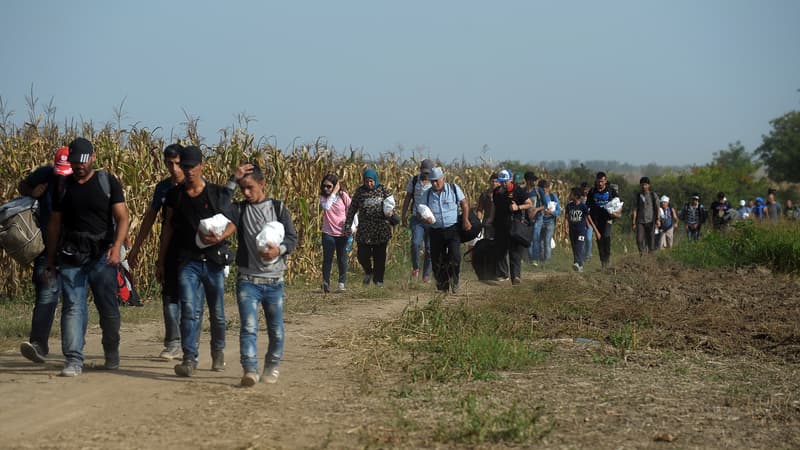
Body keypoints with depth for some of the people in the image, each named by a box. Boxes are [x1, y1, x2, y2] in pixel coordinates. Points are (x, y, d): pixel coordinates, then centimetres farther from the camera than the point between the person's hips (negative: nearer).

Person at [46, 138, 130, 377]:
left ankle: (111, 353, 23)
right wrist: (50, 261, 14)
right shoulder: (63, 187, 11)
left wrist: (116, 247, -19)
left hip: (102, 256, -1)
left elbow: (122, 218, -2)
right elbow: (54, 225, 16)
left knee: (108, 307, 2)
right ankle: (73, 359, -6)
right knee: (72, 307, -6)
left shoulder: (108, 182, 3)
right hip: (71, 256, 2)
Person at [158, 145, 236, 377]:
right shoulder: (175, 195, 7)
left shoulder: (218, 193, 1)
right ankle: (189, 359, -18)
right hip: (188, 260, 0)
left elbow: (232, 223, 3)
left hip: (214, 259, 0)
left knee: (217, 312, 10)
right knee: (189, 310, -15)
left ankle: (218, 351, 34)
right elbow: (168, 228, 12)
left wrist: (220, 237, -19)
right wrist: (161, 262, 13)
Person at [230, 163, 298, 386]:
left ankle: (272, 368, 29)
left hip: (274, 281, 1)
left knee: (276, 330, 10)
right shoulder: (239, 209, 4)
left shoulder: (278, 208, 4)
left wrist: (279, 249, -20)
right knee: (248, 326, -16)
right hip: (247, 280, -1)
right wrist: (233, 180, -14)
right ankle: (250, 370, -21)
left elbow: (293, 238, 0)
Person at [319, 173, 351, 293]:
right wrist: (333, 193, -21)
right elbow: (326, 206, -24)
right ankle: (326, 283, 5)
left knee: (342, 259, 8)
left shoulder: (343, 196, -5)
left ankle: (342, 283, 20)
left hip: (342, 233, 0)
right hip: (328, 232, 0)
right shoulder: (323, 197, -3)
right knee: (327, 258, -1)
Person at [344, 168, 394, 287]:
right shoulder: (360, 191, 2)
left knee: (380, 256, 5)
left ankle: (378, 279, 19)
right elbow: (352, 209, 4)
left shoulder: (383, 190, 3)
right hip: (365, 230, 0)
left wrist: (389, 212, -13)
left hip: (381, 230, 0)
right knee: (362, 255, -6)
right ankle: (368, 272, 24)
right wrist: (348, 225, -1)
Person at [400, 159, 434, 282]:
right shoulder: (413, 181, 5)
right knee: (415, 243, -19)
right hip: (417, 219, 0)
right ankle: (415, 268, 3)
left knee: (430, 248, 3)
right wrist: (403, 215, 8)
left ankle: (426, 275, 15)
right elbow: (408, 198, 13)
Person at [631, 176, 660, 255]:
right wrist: (634, 223, 2)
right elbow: (635, 210, 7)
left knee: (651, 239, -2)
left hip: (650, 221, -1)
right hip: (640, 221, 1)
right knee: (639, 240, -9)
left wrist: (658, 219, -9)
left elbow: (657, 208, 2)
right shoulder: (637, 196, 7)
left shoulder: (653, 195, 5)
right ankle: (642, 254, 0)